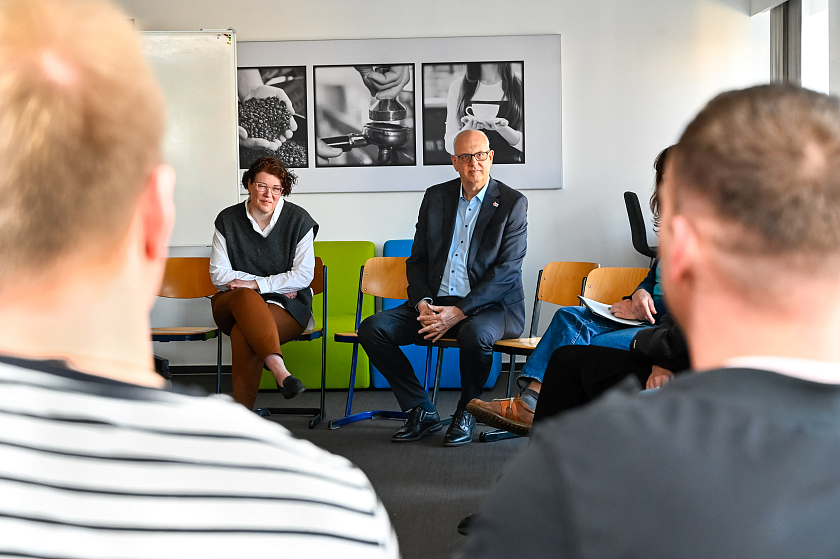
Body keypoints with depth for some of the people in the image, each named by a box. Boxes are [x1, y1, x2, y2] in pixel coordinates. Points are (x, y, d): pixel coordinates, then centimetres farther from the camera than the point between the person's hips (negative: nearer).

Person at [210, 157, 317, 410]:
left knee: (243, 334, -33)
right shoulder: (227, 220, 5)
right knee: (246, 297, -37)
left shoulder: (299, 220, 1)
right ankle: (278, 367, -55)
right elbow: (219, 274, 1)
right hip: (232, 305, 2)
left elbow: (303, 275, -4)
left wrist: (256, 283, -13)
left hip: (287, 305, -1)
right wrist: (277, 284, -6)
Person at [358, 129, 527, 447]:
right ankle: (421, 412, -2)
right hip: (435, 303, 5)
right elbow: (417, 260, 12)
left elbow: (506, 270, -11)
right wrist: (422, 303, -9)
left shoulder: (512, 203, -2)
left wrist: (459, 312, -20)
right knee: (372, 328, -14)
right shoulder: (436, 197, 11)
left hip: (489, 305, -4)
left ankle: (466, 414, -9)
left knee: (475, 334, -38)